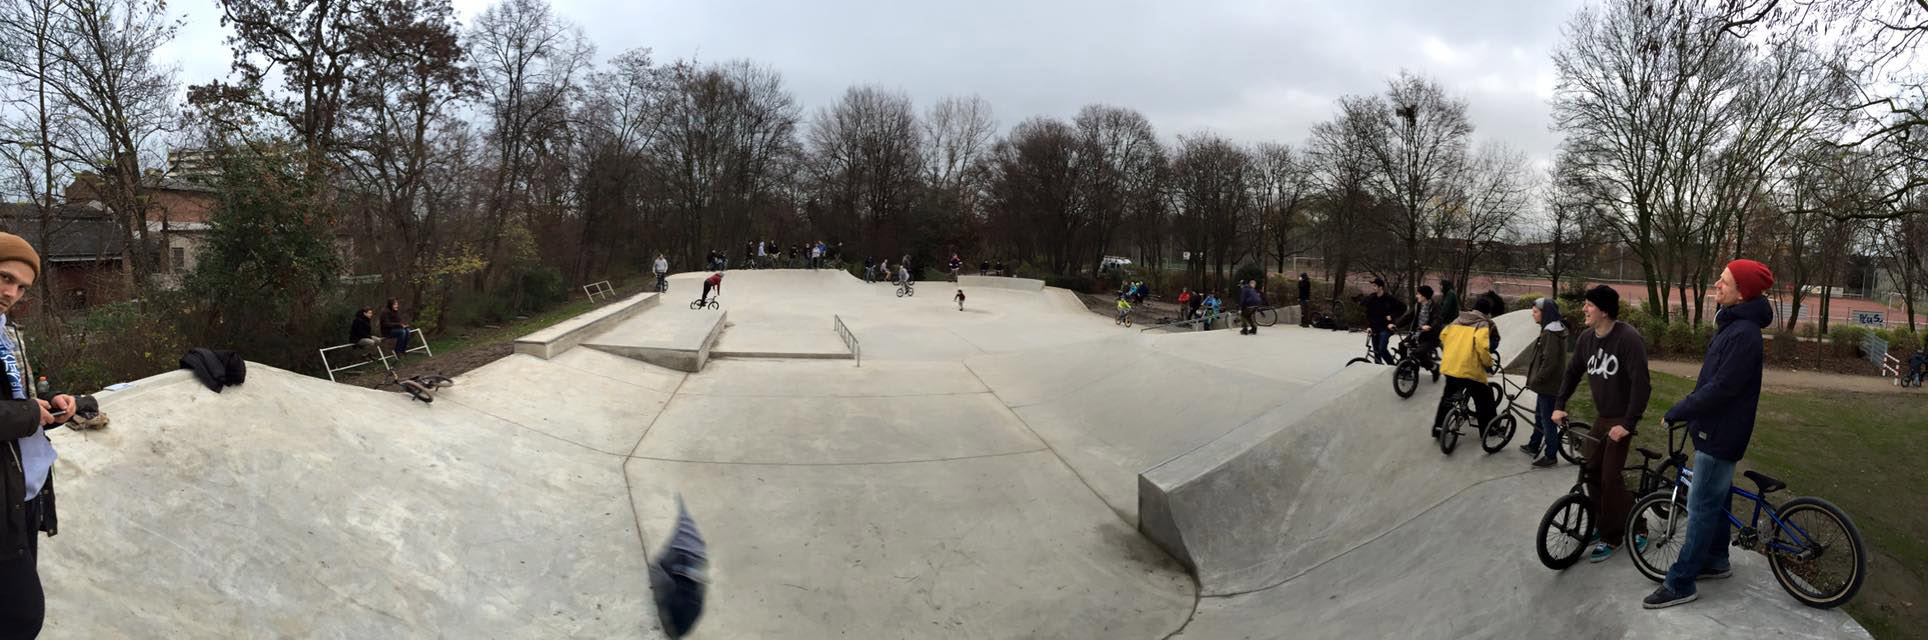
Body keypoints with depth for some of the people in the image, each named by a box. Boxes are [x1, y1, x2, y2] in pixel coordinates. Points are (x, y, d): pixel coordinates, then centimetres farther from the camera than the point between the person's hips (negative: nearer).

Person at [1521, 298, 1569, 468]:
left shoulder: (1550, 333, -22)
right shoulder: (1555, 330, 10)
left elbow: (1549, 362, -25)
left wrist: (1536, 380, -17)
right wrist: (1534, 376, 18)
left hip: (1549, 385, -10)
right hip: (1547, 383, 10)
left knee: (1547, 419, -1)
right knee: (1539, 414, 21)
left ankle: (1550, 455, 8)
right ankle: (1534, 445, 35)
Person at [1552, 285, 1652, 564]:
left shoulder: (1628, 337, -22)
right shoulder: (1587, 338, 0)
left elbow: (1641, 383, -24)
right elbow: (1573, 372, 13)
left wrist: (1628, 423, -25)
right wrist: (1560, 405, 5)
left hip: (1621, 418, -7)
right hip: (1601, 416, 7)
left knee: (1611, 477, -7)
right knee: (1592, 471, 8)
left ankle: (1612, 538, 7)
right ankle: (1604, 525, 23)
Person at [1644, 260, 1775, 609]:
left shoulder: (1743, 334, -24)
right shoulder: (1731, 324, 9)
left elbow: (1721, 388, -25)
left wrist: (1678, 411, -16)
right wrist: (1688, 406, 10)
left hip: (1721, 433, -10)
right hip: (1715, 427, 10)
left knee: (1702, 506, -5)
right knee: (1716, 500, 21)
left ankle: (1680, 584, 0)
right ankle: (1716, 560, 36)